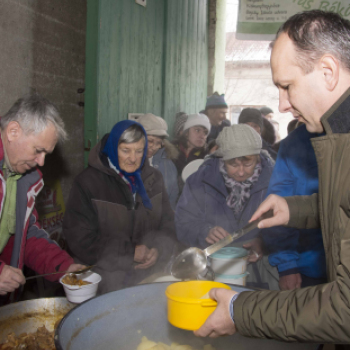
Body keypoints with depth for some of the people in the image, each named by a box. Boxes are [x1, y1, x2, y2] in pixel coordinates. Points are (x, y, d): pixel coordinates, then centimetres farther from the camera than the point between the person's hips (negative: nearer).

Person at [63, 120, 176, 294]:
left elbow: (168, 224, 16)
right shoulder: (87, 182, 0)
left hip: (152, 273, 4)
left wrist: (158, 250, -6)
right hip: (106, 278, -3)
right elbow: (79, 239, -4)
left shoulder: (154, 178, 15)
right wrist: (130, 251, -9)